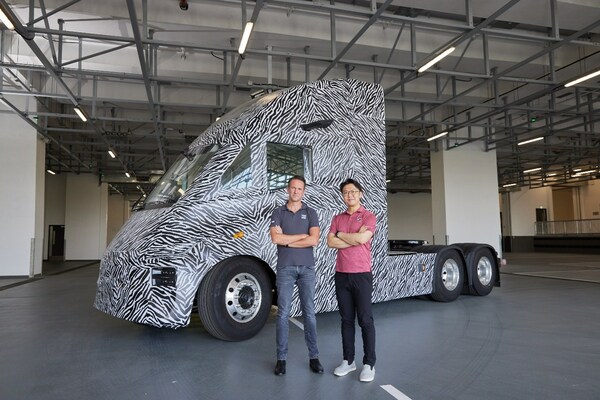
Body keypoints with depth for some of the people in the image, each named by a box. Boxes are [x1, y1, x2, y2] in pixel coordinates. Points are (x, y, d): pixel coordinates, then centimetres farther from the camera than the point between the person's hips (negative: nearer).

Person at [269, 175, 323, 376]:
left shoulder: (310, 213, 4)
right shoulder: (278, 213, 4)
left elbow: (314, 240, -10)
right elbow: (276, 239, -11)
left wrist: (286, 241, -8)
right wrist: (302, 235, -8)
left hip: (307, 268, 1)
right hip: (285, 268, 0)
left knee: (309, 313, 5)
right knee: (283, 313, 2)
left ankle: (313, 357, 15)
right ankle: (281, 358, 11)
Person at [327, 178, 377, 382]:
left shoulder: (368, 216, -1)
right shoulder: (337, 218, 12)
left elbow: (363, 238, -18)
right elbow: (330, 242, -1)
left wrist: (340, 234, -3)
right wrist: (355, 239, -9)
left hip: (361, 274, -4)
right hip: (341, 275, 4)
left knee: (365, 320, 0)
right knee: (346, 319, 10)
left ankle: (369, 364, 9)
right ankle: (348, 360, 20)